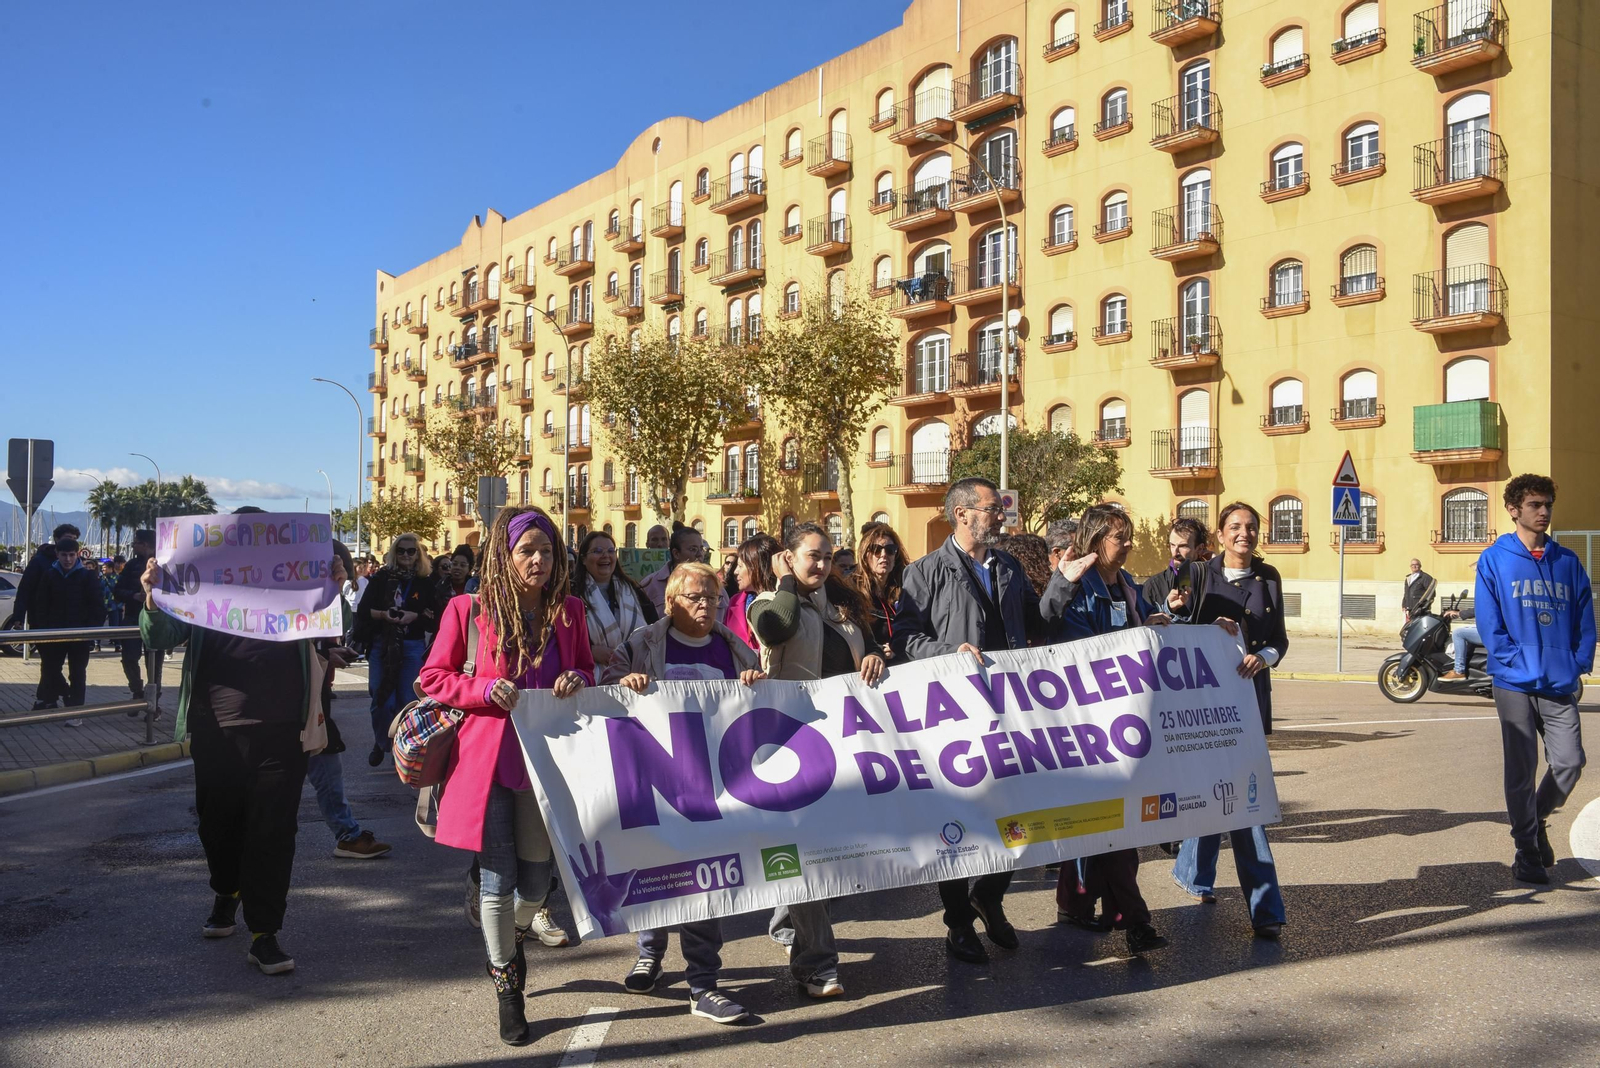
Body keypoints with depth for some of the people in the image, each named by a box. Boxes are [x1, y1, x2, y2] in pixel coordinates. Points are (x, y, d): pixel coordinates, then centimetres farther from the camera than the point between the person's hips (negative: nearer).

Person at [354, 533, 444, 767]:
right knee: (382, 700, -2)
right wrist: (383, 614, -18)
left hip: (413, 647, 0)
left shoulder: (427, 582, 3)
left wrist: (416, 616, -17)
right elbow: (363, 609, -1)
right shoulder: (382, 577, 4)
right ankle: (380, 743, 22)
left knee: (405, 701, 1)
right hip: (381, 645, 0)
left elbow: (436, 617, -1)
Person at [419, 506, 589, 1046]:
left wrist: (577, 679, -6)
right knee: (499, 878, 3)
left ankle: (510, 936, 45)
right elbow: (432, 677, 1)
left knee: (537, 877, 9)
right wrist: (486, 689, -15)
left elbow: (586, 668, 17)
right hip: (487, 756, -3)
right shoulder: (469, 610, -4)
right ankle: (507, 987, 25)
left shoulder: (569, 611, 5)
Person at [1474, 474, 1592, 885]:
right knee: (1521, 770, 2)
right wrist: (1515, 662, -13)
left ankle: (1538, 820, 28)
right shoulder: (1495, 559, 0)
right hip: (1516, 685, -3)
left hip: (1561, 685, 3)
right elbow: (1489, 622, -5)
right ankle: (1526, 851, 15)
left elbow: (1585, 620, 10)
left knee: (1569, 763, 0)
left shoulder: (1568, 562, 10)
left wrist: (1579, 666, -1)